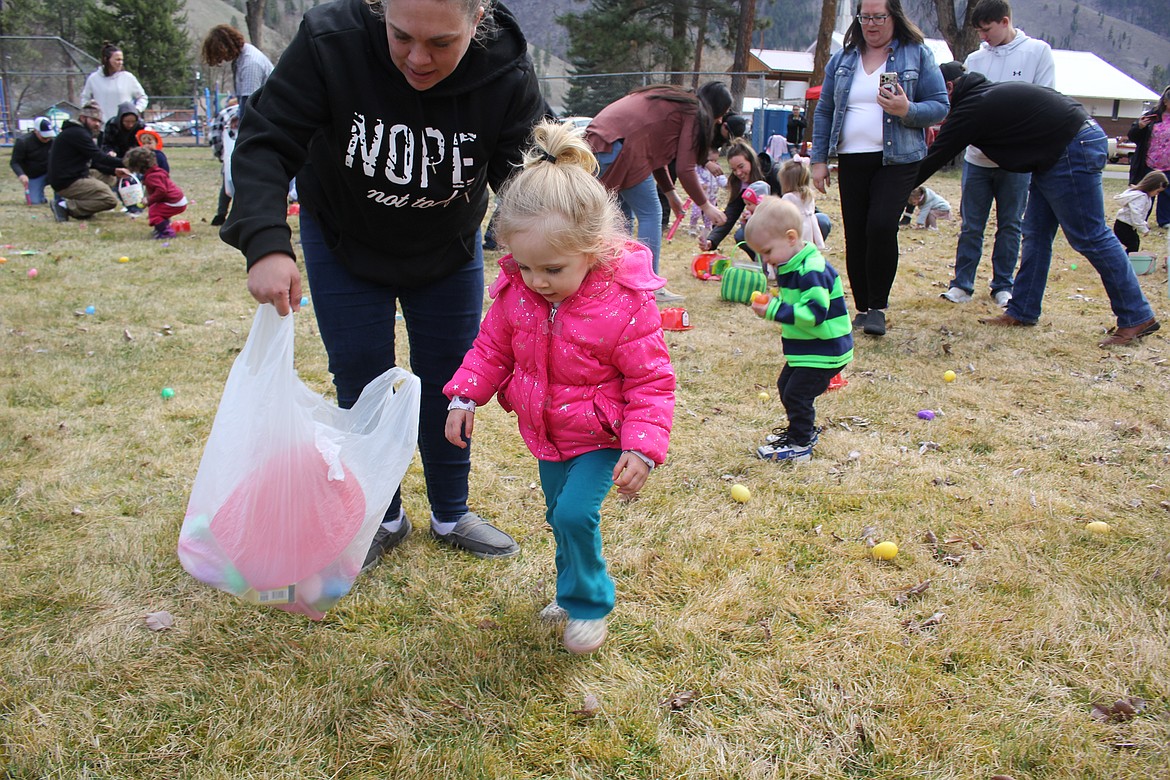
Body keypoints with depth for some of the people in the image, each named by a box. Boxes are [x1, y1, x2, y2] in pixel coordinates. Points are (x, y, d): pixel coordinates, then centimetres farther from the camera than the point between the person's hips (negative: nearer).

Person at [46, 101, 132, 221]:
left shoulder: (76, 132, 20)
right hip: (68, 183, -11)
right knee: (111, 200, -17)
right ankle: (66, 207, -15)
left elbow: (93, 162, 19)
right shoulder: (77, 133, -13)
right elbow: (99, 157, -19)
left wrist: (114, 171, 6)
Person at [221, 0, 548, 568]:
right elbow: (266, 141, -28)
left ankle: (451, 515, 29)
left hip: (449, 248, 1)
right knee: (361, 385, 4)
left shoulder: (509, 75, -28)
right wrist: (266, 243, -42)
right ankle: (381, 518, 24)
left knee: (448, 382, 8)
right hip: (343, 244, -1)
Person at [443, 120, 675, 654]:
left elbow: (652, 381, -20)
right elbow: (492, 347, 4)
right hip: (546, 433, 6)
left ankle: (589, 604, 9)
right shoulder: (516, 291, -13)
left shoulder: (625, 304, -28)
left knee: (575, 513, -17)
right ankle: (574, 588, 44)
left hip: (600, 437, -5)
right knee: (560, 516, 18)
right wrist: (465, 396, -9)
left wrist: (642, 448, -29)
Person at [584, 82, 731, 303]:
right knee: (650, 214, 2)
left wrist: (670, 193, 31)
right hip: (621, 147, -9)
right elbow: (685, 169, -4)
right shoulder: (694, 114, 2)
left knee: (623, 215, 19)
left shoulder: (671, 102, 29)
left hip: (596, 139, 9)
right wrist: (705, 205, 7)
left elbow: (655, 154, 30)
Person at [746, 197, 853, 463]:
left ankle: (800, 446, 9)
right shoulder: (789, 266, 7)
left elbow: (815, 312, -34)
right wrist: (774, 303, 1)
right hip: (804, 349, 11)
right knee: (786, 386, 20)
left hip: (824, 352, -11)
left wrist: (775, 310, -32)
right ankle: (802, 430, 37)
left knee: (796, 394, -5)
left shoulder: (812, 271, -26)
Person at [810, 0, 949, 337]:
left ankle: (878, 308, -6)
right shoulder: (842, 59, 11)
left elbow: (940, 106, -1)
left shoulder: (918, 55, 1)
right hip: (852, 161, 4)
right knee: (855, 236, 4)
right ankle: (862, 308, 18)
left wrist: (908, 110, -20)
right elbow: (824, 111, 12)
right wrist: (819, 159, 5)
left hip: (897, 160, -4)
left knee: (881, 226, -20)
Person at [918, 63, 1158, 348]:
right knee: (1036, 234, 11)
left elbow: (936, 157, -8)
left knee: (1089, 236, -7)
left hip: (1074, 149, -10)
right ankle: (1022, 312, 16)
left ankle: (1137, 317, -1)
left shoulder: (972, 108, -12)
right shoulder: (988, 93, 16)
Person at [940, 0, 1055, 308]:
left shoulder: (1038, 51, 1)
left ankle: (1003, 286, 17)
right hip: (977, 156, 2)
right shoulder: (975, 59, 8)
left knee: (1010, 225, 8)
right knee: (971, 225, 5)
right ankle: (962, 284, 12)